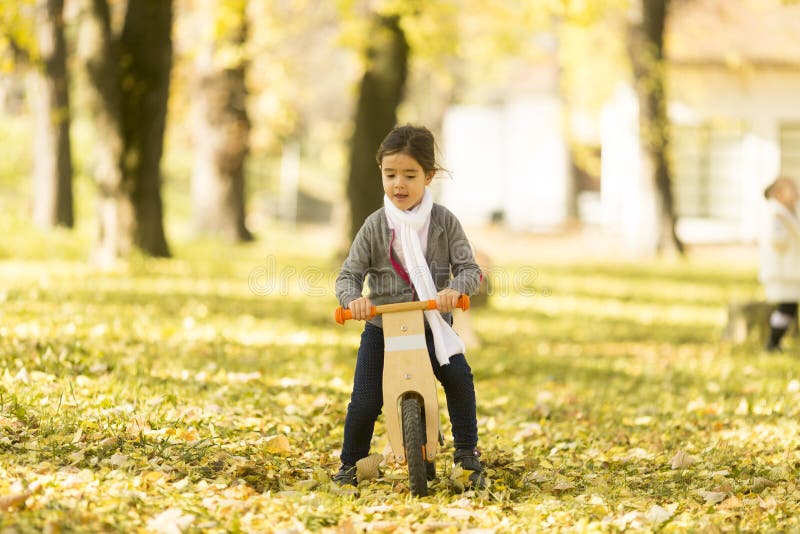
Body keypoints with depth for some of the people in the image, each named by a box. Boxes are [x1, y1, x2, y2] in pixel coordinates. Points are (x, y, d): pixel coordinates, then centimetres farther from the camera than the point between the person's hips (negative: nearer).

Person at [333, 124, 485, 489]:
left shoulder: (444, 222, -4)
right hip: (382, 326, 0)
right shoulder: (375, 226, -5)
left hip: (432, 325, 0)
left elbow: (469, 269, -6)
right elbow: (349, 274, -5)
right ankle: (350, 465, 17)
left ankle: (467, 452, -6)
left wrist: (454, 289, -29)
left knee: (458, 376, -23)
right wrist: (352, 298, -28)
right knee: (365, 401, -6)